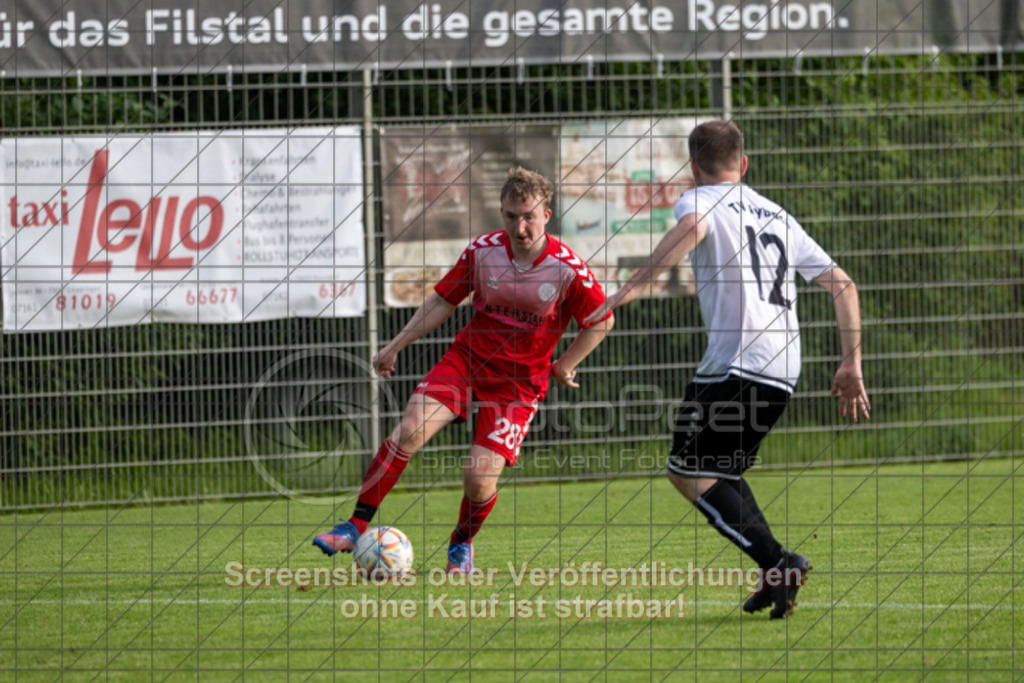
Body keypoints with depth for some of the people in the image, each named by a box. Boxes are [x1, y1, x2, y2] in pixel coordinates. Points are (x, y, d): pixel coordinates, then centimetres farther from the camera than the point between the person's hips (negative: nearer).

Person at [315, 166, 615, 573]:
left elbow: (601, 321, 1)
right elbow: (443, 301, 8)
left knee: (480, 475, -15)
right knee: (410, 430, -20)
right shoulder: (483, 251, -6)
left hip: (520, 382, -2)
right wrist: (394, 347, 6)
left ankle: (462, 544, 18)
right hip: (466, 359, 2)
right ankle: (356, 528, -13)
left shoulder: (568, 269, -14)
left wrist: (564, 368, 3)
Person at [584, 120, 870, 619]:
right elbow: (842, 285, 19)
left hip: (734, 362, -7)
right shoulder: (778, 217, 24)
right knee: (720, 469, 21)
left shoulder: (701, 200, 5)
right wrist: (851, 365, 21)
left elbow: (691, 227, -22)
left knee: (688, 472, -1)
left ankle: (777, 563, -16)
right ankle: (776, 577, 6)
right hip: (783, 370, 7)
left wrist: (634, 285, -23)